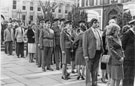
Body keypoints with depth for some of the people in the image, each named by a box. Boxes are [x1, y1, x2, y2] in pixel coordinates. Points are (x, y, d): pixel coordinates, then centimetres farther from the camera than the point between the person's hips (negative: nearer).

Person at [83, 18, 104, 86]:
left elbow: (100, 42, 17)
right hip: (90, 53, -6)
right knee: (89, 69, 0)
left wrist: (102, 51, 8)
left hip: (97, 52, 6)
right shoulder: (87, 32, -6)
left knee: (95, 69, 12)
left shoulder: (98, 31, 13)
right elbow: (84, 44, -9)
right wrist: (85, 55, -14)